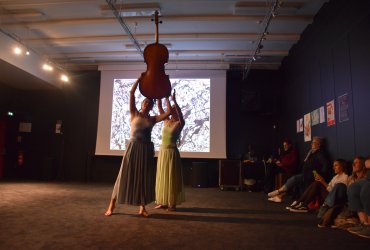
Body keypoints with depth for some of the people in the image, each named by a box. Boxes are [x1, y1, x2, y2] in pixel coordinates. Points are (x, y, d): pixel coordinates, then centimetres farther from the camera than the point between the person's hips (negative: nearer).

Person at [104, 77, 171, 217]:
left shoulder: (153, 119, 11)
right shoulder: (134, 114, 5)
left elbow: (168, 112, 4)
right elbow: (131, 93, -1)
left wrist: (166, 98, 12)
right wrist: (140, 78, 2)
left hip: (147, 149, 3)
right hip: (133, 147, -3)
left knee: (145, 177, 5)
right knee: (125, 175, -1)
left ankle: (142, 208, 16)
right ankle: (112, 206, 10)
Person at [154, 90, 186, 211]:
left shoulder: (179, 123, -7)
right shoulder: (166, 121, 9)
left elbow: (180, 114, -27)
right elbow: (160, 108, 3)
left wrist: (174, 100, -34)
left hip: (172, 152, -6)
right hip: (162, 151, 6)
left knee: (171, 177, -1)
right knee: (162, 177, 10)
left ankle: (172, 203, 9)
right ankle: (163, 202, 20)